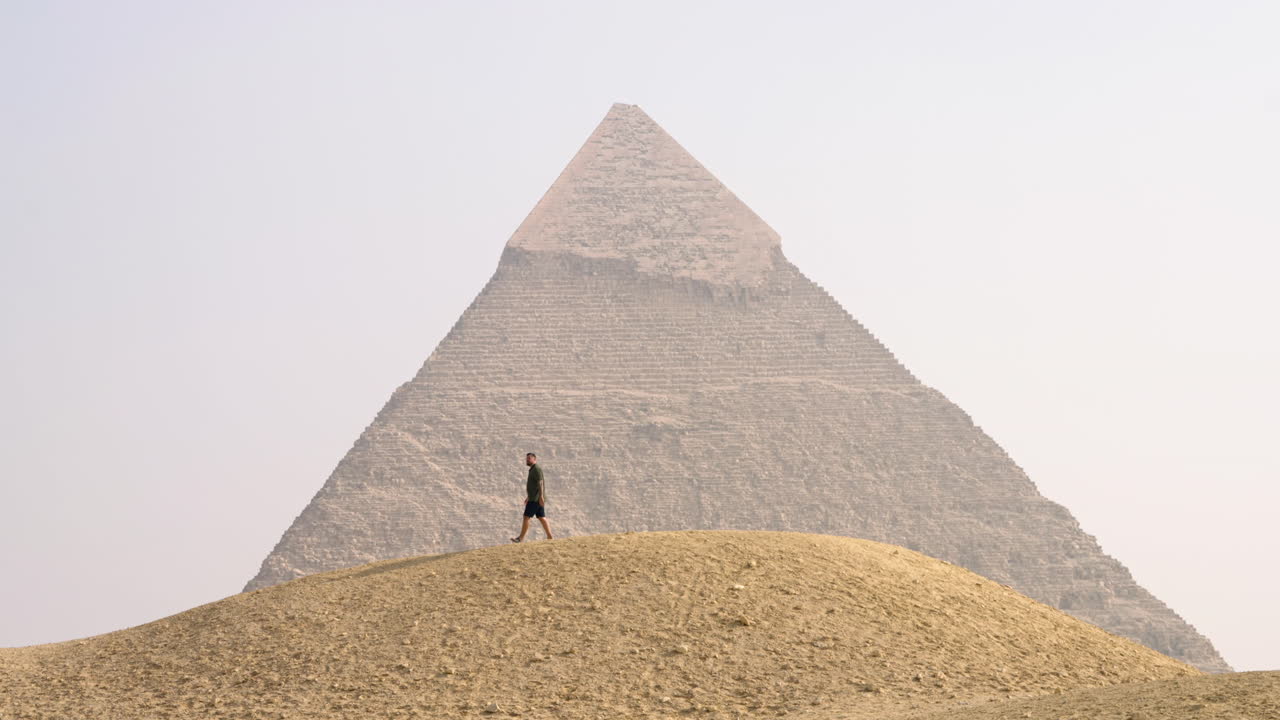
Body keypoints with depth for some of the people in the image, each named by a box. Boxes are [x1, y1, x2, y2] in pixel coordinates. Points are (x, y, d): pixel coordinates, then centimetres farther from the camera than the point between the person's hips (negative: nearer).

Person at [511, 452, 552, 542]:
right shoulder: (533, 470, 19)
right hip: (534, 498, 10)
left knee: (526, 517, -5)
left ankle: (521, 538, -1)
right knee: (542, 518, 7)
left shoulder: (537, 469, -13)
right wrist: (528, 497, 28)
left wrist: (541, 497, -28)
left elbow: (540, 483, -21)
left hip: (536, 499, -10)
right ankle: (550, 537, 5)